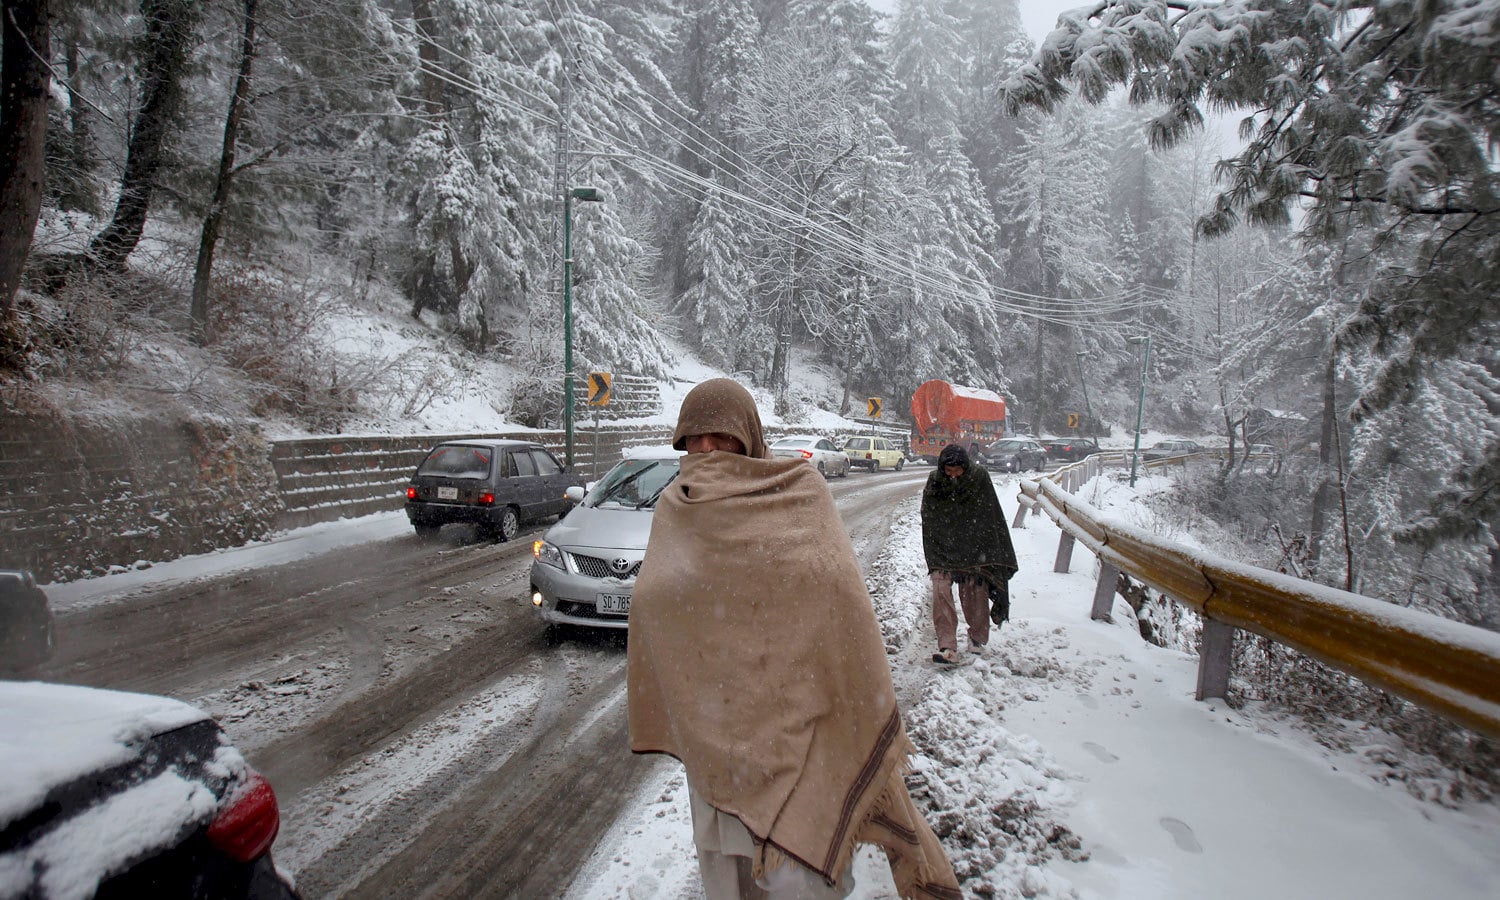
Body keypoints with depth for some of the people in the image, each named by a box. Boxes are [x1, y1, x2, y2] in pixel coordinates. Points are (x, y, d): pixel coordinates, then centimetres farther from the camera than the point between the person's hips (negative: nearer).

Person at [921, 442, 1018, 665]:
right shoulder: (934, 482, -6)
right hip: (942, 549, 0)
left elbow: (992, 516, -2)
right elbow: (928, 522, -1)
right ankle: (947, 647, -14)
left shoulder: (979, 477, -8)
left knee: (975, 592, 2)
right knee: (941, 590, -13)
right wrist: (934, 557, -6)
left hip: (973, 549, 0)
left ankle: (977, 638, 26)